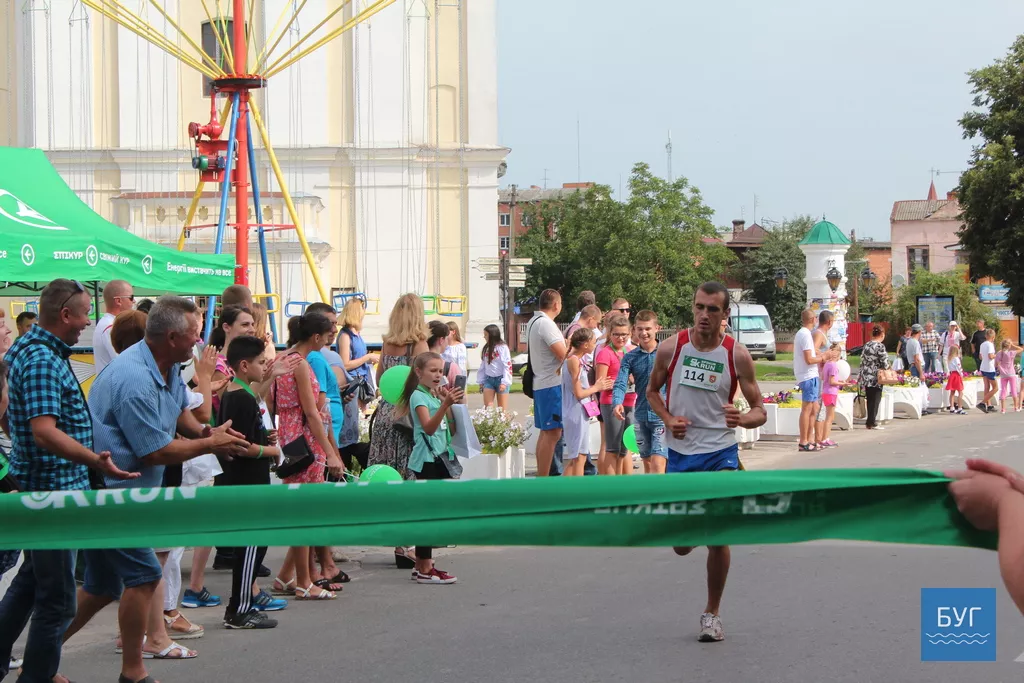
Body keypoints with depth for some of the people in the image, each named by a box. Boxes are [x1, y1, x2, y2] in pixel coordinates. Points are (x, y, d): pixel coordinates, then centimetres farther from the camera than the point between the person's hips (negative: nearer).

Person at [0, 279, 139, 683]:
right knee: (56, 600, -4)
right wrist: (95, 461, -42)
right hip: (53, 489, -11)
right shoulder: (43, 361, -21)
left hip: (38, 486, 11)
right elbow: (45, 431, -32)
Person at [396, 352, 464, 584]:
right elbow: (428, 427, -26)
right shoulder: (419, 396, -10)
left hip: (440, 457, 8)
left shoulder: (438, 394, 14)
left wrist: (451, 403, 4)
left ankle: (421, 565, 15)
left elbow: (450, 427, 15)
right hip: (427, 458, -8)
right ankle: (425, 570, -7)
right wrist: (445, 403, -37)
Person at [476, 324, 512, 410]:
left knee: (502, 409, 0)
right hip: (488, 379, 6)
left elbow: (507, 365, -13)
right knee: (487, 407, -3)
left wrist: (504, 382, -17)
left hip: (500, 378, -6)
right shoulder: (486, 349, 11)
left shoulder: (502, 347, -8)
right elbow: (483, 366, 16)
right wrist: (480, 381, 13)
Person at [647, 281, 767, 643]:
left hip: (720, 452, -2)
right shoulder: (671, 347, -4)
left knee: (718, 536, -10)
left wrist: (742, 419, -26)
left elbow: (760, 411, -4)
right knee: (682, 545, 6)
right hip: (680, 451, 2)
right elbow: (652, 390, 13)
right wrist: (668, 419, -6)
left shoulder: (737, 355, -8)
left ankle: (712, 613, 10)